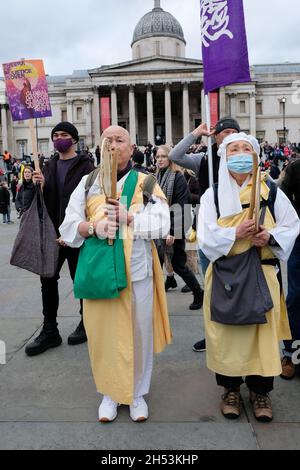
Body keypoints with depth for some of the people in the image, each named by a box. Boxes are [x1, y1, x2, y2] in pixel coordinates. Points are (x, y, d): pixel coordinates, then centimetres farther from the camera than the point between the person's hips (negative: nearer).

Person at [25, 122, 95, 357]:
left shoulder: (85, 166, -6)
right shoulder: (49, 166, 14)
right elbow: (43, 199, 15)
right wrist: (39, 185, -7)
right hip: (52, 233, 6)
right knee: (48, 279, 6)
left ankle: (86, 324, 25)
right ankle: (50, 331, 17)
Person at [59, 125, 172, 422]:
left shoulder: (146, 183, 3)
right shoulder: (88, 183, 7)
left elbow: (162, 223, -8)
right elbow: (68, 226, 1)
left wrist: (128, 217, -22)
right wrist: (93, 226, -19)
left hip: (137, 270, -1)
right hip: (100, 270, 1)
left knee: (138, 332, 8)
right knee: (104, 331, 8)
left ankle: (137, 392, 28)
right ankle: (110, 392, 29)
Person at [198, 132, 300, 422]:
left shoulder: (271, 192, 3)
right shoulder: (212, 195, 1)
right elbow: (206, 236, -6)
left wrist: (271, 236, -14)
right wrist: (235, 233, -22)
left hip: (262, 272, 1)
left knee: (263, 330, 3)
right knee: (227, 331, 5)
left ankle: (260, 390, 22)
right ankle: (231, 388, 23)